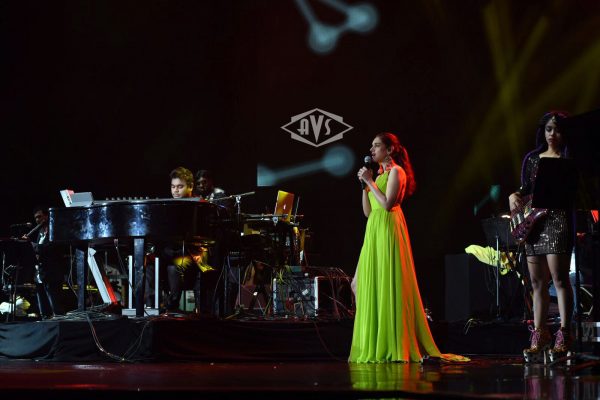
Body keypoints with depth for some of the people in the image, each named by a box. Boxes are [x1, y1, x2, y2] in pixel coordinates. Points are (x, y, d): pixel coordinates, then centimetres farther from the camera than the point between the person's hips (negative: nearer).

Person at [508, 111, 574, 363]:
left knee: (559, 278, -13)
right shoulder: (532, 159, 17)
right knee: (537, 283, 5)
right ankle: (539, 336, 8)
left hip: (558, 221, -6)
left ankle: (563, 336, -12)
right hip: (533, 223, 6)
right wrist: (515, 196, 1)